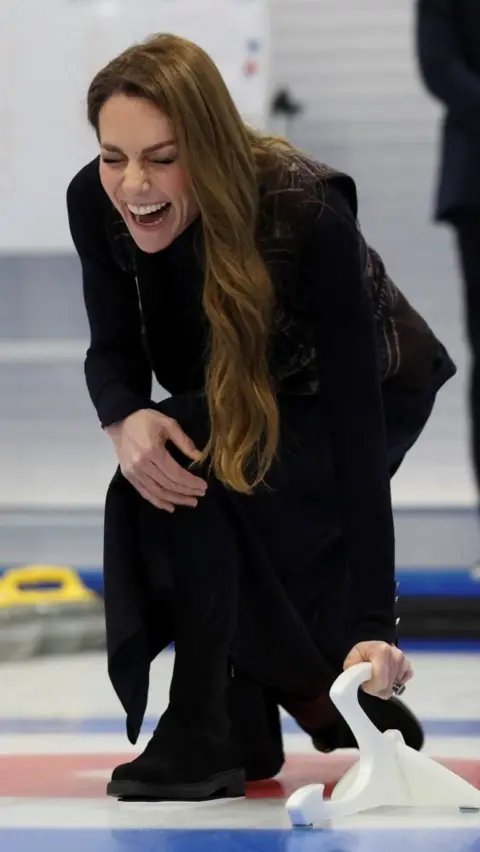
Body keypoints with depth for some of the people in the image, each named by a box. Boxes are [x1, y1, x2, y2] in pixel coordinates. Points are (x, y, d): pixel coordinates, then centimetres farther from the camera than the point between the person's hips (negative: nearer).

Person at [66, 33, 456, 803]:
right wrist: (125, 418, -37)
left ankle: (204, 734, -21)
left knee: (189, 463, -30)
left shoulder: (309, 217, -39)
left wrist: (373, 621, -47)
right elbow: (113, 350, -11)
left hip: (378, 391, -5)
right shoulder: (95, 203, -25)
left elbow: (355, 425, -40)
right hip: (243, 402, 5)